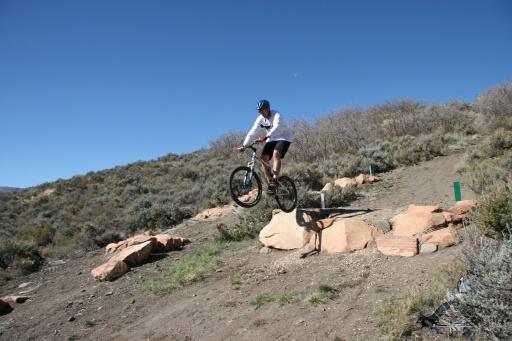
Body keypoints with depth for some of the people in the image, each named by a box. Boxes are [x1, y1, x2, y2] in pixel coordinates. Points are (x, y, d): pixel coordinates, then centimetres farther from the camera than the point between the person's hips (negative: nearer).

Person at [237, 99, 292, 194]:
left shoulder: (277, 115, -23)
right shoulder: (260, 119, -8)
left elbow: (277, 128, -42)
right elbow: (252, 133, -12)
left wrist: (266, 136, -58)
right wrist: (244, 146, -23)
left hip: (283, 138, -5)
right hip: (271, 140, 6)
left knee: (276, 154, -31)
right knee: (263, 159, -12)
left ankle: (274, 181, -29)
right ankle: (270, 183, -3)